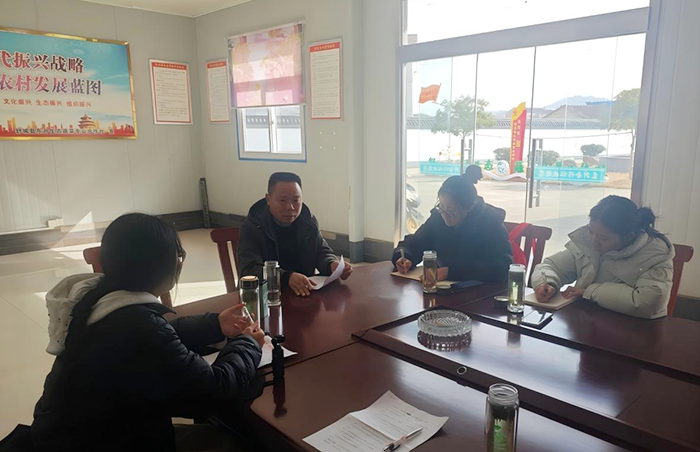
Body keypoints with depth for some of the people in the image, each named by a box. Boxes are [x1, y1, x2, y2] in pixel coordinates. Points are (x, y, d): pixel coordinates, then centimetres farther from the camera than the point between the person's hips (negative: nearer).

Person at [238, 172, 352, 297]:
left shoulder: (309, 222, 5)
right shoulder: (251, 227, -10)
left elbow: (323, 253, 11)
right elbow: (249, 270, -21)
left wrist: (333, 265, -15)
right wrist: (287, 277, -38)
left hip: (304, 294, 4)